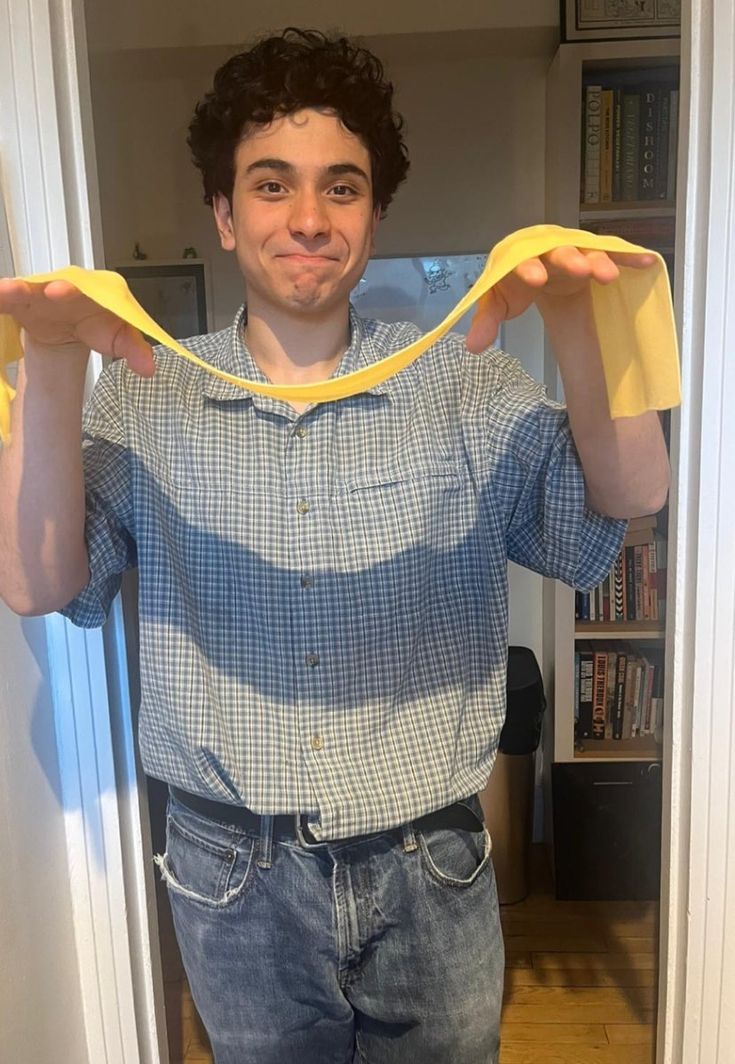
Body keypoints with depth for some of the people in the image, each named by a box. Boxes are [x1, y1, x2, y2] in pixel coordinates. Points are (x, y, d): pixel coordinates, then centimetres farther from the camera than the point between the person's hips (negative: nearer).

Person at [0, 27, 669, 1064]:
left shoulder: (463, 380, -3)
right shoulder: (149, 398, -4)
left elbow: (629, 500, -11)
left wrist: (573, 321, -27)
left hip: (430, 870, 1)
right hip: (236, 880, 0)